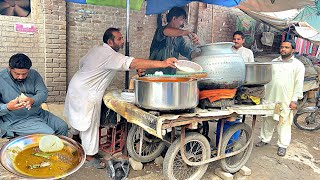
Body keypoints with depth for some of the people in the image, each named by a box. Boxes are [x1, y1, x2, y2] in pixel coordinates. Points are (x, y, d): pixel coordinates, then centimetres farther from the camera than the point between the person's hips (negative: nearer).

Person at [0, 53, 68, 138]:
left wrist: (32, 100, -28)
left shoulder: (34, 74, 2)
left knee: (63, 126, -4)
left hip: (39, 113, 5)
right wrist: (7, 107, -30)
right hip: (17, 121, -5)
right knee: (49, 133, -22)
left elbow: (43, 93, -7)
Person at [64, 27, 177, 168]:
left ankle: (75, 136, 50)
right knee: (89, 123, 0)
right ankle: (90, 155, 13)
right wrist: (163, 63, -44)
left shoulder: (96, 50, 7)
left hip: (77, 86, 10)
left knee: (79, 118, 28)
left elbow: (81, 63, 19)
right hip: (86, 94, -10)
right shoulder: (110, 55, -25)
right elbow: (133, 63, -38)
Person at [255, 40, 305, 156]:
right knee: (268, 120, 13)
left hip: (286, 101, -4)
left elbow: (299, 84, -4)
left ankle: (282, 145, 16)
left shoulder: (298, 65, 0)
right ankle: (265, 139, 29)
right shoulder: (273, 62, 12)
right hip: (270, 98, 4)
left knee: (284, 122, 3)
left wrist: (294, 100, -10)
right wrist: (264, 94, 11)